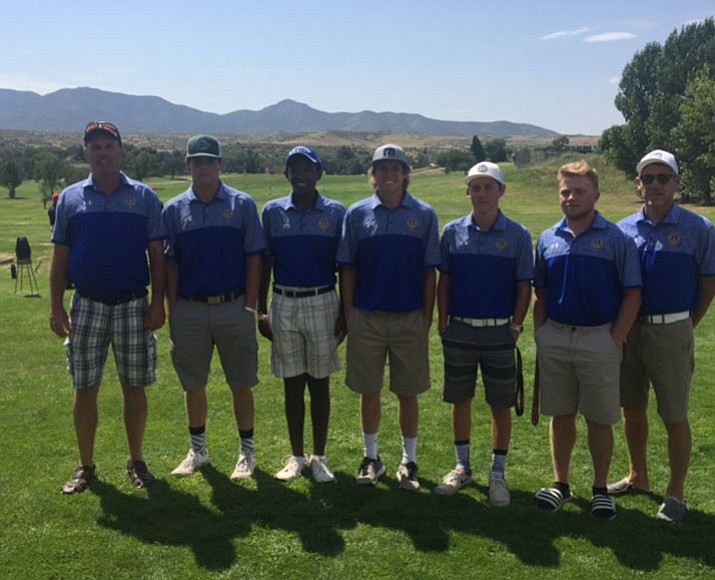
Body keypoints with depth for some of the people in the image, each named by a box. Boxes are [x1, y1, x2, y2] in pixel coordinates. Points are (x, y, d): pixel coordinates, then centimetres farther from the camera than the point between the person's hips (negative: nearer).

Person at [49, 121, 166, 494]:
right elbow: (60, 256, 6)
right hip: (87, 306, 1)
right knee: (85, 389, 6)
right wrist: (56, 307, -1)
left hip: (133, 306, -1)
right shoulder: (70, 198, 5)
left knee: (134, 388, 7)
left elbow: (157, 254, 2)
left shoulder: (144, 197, 2)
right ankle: (85, 466, 20)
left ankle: (136, 462, 22)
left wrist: (158, 303, -6)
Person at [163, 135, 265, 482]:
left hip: (233, 308, -2)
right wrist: (172, 311, 0)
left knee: (241, 384, 6)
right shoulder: (174, 210, 5)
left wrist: (250, 307, -5)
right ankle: (197, 450, 28)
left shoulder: (242, 205, 1)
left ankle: (247, 452, 20)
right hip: (189, 310, 2)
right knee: (193, 384, 12)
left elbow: (254, 258, 0)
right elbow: (170, 264, 6)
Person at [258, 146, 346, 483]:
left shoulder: (336, 213, 0)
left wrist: (345, 314, -2)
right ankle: (296, 456, 20)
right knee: (292, 382, 8)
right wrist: (260, 310, 2)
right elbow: (264, 263, 7)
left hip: (322, 303, -1)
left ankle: (319, 456, 19)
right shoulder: (272, 212, 3)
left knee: (319, 382, 7)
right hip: (283, 304, 1)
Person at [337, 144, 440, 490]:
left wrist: (427, 319, -1)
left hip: (410, 319, 0)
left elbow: (430, 271, 2)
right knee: (369, 390, 9)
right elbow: (348, 269, 5)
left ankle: (409, 461, 23)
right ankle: (371, 458, 25)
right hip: (366, 318, 1)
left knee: (408, 392, 7)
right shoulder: (357, 214, 3)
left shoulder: (424, 215, 2)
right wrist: (349, 315, 0)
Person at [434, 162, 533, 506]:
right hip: (459, 331, 2)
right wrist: (443, 323, 2)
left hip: (499, 333, -1)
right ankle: (462, 467, 28)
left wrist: (515, 327, -5)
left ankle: (498, 474, 20)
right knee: (460, 400, 11)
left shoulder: (517, 235, -3)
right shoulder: (453, 232, 2)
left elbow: (524, 287, 0)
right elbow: (444, 281, 6)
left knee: (501, 405, 6)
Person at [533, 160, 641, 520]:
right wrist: (540, 335, 4)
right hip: (555, 338, 3)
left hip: (599, 339, -3)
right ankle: (561, 484, 24)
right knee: (561, 416, 12)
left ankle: (601, 489, 21)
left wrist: (616, 341, -10)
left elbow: (632, 294, -5)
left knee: (599, 420, 6)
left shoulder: (616, 239, -4)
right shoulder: (548, 240, 7)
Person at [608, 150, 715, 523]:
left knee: (674, 417, 4)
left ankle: (676, 493, 17)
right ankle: (638, 478, 32)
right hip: (628, 329, 4)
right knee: (632, 409, 15)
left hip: (671, 332, -4)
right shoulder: (623, 230, 4)